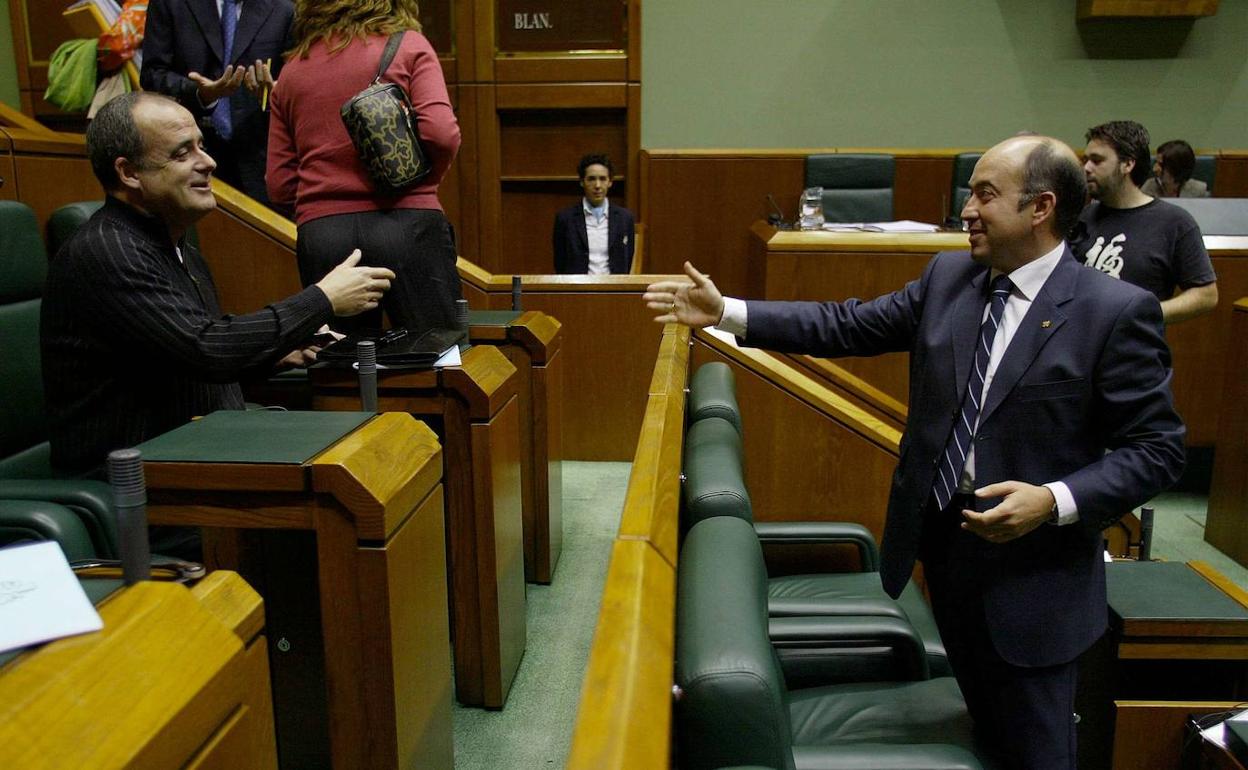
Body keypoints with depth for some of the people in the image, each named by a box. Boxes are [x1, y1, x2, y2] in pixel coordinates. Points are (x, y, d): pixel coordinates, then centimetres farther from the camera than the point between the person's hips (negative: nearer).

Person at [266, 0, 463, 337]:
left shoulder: (291, 69, 15)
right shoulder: (408, 45, 5)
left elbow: (280, 184, 11)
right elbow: (441, 133, -10)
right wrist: (421, 183, 9)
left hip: (319, 235, 4)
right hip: (407, 225, -4)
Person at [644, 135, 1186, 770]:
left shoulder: (1118, 312, -14)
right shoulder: (947, 276, 1)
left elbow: (1156, 448, -11)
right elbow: (849, 326, 1)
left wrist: (1056, 501, -25)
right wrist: (725, 312, -4)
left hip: (1033, 570, -4)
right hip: (943, 541, 5)